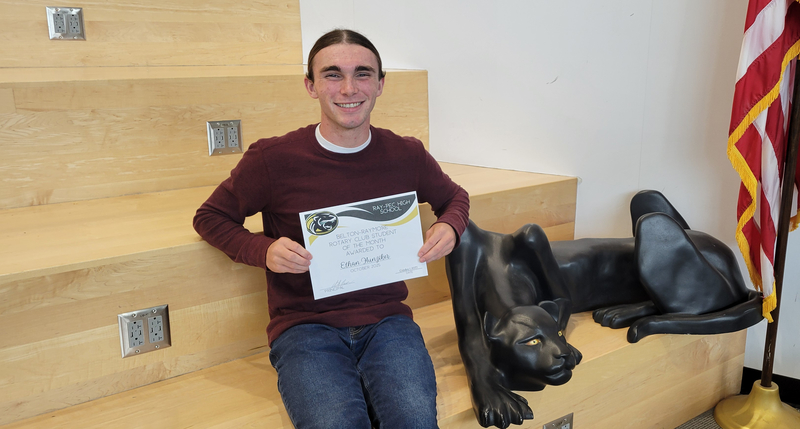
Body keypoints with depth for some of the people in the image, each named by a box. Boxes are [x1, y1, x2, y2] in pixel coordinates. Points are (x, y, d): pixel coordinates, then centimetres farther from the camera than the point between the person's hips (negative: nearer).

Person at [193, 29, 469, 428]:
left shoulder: (407, 156, 4)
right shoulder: (272, 158, -4)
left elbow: (454, 197, 25)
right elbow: (210, 216, 10)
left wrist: (449, 227, 1)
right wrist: (263, 251, -10)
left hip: (386, 320, 2)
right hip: (304, 326, -1)